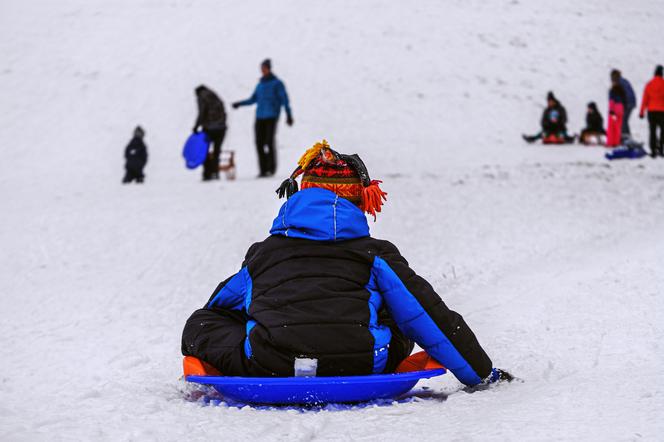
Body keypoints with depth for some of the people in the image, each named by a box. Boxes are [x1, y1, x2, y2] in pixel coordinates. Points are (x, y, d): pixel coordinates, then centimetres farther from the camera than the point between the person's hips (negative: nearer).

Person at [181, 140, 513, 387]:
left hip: (270, 372, -2)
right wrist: (481, 372, 26)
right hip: (354, 369, 2)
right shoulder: (375, 253, 18)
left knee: (201, 321, 22)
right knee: (400, 321, 30)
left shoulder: (261, 254, 24)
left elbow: (207, 319, 31)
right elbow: (428, 315, 19)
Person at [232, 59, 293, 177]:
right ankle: (263, 169, 0)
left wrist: (289, 115, -13)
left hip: (272, 117, -5)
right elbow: (253, 99, 23)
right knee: (259, 143, -3)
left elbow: (285, 100, -3)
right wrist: (239, 104, 12)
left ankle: (271, 168, -4)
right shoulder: (260, 84, 17)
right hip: (260, 117, 5)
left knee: (269, 142, -13)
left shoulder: (277, 83, 1)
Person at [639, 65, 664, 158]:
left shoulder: (649, 84, 1)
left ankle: (653, 151, 2)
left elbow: (645, 99, 3)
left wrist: (642, 112, 8)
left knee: (652, 131, 6)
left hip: (651, 111, 2)